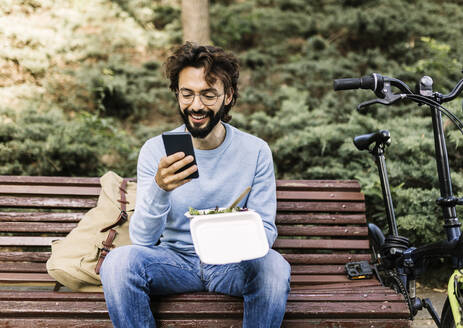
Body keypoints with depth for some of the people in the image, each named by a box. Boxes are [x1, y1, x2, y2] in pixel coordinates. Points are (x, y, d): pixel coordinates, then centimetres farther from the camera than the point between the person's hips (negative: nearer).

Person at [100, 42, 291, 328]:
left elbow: (266, 230, -4)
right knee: (119, 261, -29)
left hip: (232, 263, 0)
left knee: (274, 267, -32)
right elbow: (143, 239, -14)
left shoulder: (255, 151, -6)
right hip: (174, 259, 0)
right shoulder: (155, 150, -8)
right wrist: (159, 189, -35)